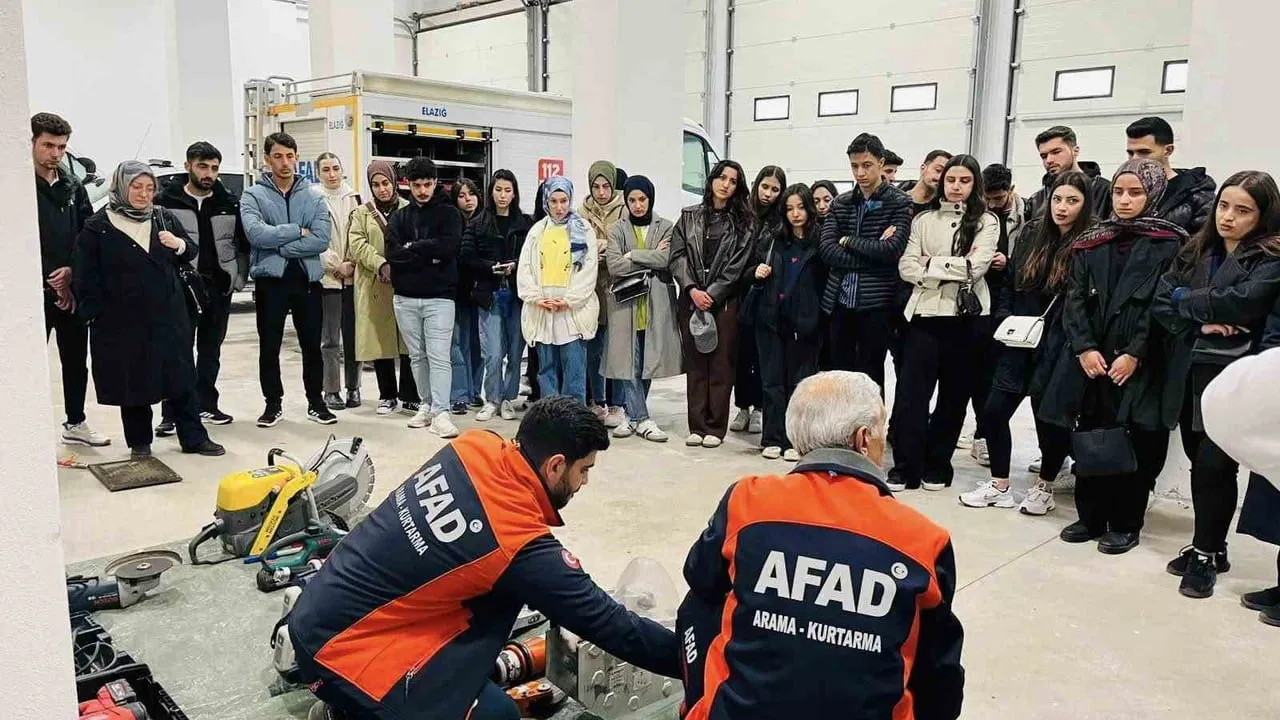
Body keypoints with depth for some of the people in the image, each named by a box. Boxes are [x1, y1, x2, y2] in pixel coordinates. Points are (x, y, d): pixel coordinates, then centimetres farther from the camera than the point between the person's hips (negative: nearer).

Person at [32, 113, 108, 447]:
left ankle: (75, 423, 27)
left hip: (72, 289, 5)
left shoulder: (73, 186, 10)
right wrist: (50, 281, -12)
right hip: (35, 292, -5)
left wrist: (72, 271, -6)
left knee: (76, 359, 14)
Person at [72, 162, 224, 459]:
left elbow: (192, 253, 11)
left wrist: (179, 244, -11)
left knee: (181, 378, 5)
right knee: (133, 381, 7)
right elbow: (84, 275, -2)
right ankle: (139, 442, 21)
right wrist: (94, 312, -6)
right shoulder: (98, 227, -3)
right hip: (122, 322, -2)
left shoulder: (164, 218, 7)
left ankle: (194, 438, 13)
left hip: (168, 317, 3)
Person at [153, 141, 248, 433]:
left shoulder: (230, 203, 7)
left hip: (219, 287, 3)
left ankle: (206, 405, 23)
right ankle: (171, 414, 3)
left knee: (211, 350, 12)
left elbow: (244, 244, 12)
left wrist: (239, 278, 6)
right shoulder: (166, 200, -2)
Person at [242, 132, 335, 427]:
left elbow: (322, 239, -11)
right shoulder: (253, 196, -1)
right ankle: (273, 403, 22)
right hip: (270, 281, -1)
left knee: (312, 344, 10)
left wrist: (279, 246, -15)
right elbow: (256, 233, -19)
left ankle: (315, 401, 24)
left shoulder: (313, 196, 3)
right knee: (269, 346, 8)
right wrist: (298, 231, -14)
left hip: (307, 280, 1)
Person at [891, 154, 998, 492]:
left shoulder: (986, 222, 5)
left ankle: (937, 466, 20)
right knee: (911, 393, -4)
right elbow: (907, 267, 0)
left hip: (965, 317, -1)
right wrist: (953, 269, -8)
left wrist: (931, 263, -6)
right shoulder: (924, 220, 11)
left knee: (954, 395, 8)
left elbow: (975, 268, -10)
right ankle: (906, 467, 4)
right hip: (924, 314, 1)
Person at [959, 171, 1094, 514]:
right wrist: (1005, 319, 4)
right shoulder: (1031, 235, 9)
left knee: (1049, 416, 5)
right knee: (994, 410, 3)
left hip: (1059, 348, -5)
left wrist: (1052, 338, -16)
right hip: (1019, 344, 5)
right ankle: (999, 485, 19)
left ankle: (1045, 487, 27)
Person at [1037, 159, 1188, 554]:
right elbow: (1075, 299, 5)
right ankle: (1090, 516, 20)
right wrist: (1084, 348, -8)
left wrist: (1134, 354, -14)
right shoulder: (1091, 243, 10)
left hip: (1140, 363, -3)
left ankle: (1125, 524, 14)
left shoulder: (1168, 244, 0)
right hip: (1090, 358, 3)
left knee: (1134, 443, 1)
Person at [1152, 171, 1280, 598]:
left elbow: (1245, 300, -22)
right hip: (1189, 373, 5)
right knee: (1200, 463, 10)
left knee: (1213, 465, -6)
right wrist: (1202, 323, -13)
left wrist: (1187, 299, -8)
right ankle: (1210, 546, 26)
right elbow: (1161, 303, 3)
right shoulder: (1195, 251, 11)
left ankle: (1205, 553, 11)